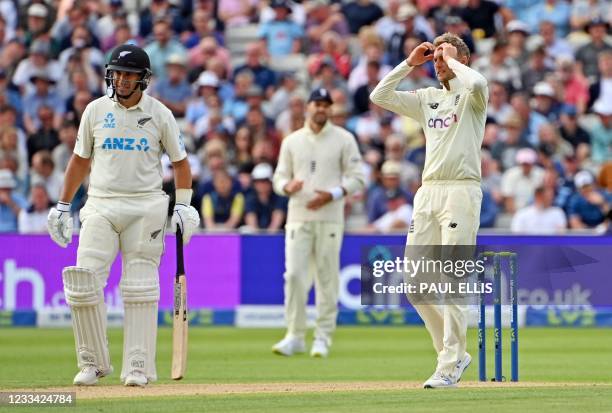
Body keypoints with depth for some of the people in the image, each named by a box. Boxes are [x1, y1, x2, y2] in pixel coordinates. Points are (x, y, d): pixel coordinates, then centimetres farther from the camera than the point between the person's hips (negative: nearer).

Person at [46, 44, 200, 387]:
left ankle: (139, 366, 0)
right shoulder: (96, 110, 6)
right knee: (84, 281, -10)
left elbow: (180, 161, 9)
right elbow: (81, 160, 14)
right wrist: (63, 206, 13)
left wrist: (183, 205, -1)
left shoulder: (159, 114, 2)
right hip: (101, 206, 2)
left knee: (140, 288, -3)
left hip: (146, 208, -1)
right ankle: (93, 362, 2)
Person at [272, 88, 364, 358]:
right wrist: (288, 186, -12)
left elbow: (356, 179, 1)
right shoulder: (292, 141, 11)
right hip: (298, 217, 2)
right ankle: (295, 336, 1)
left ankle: (323, 338, 7)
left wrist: (332, 195, -14)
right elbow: (279, 177, 12)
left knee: (327, 277, -1)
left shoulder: (344, 140, 4)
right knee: (294, 275, -7)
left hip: (329, 218, -2)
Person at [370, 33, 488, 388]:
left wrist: (452, 58, -7)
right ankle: (454, 353, 16)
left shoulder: (471, 96, 1)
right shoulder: (427, 98, 19)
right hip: (428, 192, 7)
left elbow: (477, 83, -24)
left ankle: (449, 368, -7)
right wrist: (410, 63, 10)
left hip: (461, 191, -7)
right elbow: (380, 96, 14)